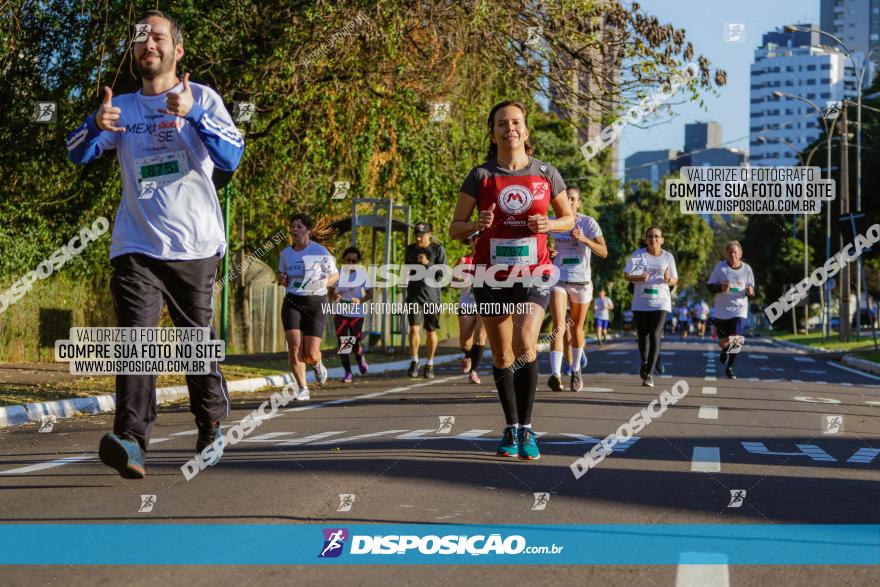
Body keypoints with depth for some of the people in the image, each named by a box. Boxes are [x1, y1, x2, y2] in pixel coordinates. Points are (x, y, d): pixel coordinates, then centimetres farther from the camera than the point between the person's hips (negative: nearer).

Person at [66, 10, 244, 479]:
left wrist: (193, 115, -26)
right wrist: (96, 125, -20)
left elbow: (232, 157, -10)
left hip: (193, 245, -1)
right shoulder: (123, 107, 12)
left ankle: (211, 430, 25)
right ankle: (130, 440, -24)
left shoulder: (203, 98, 4)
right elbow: (77, 154, 3)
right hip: (136, 245, 1)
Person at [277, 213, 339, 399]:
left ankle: (317, 364, 32)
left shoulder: (320, 251, -5)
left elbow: (335, 275, 2)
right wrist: (281, 279, -3)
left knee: (310, 354, -6)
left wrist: (323, 283, -18)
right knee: (294, 346, -14)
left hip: (316, 303, -3)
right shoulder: (286, 254, 7)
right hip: (292, 303, 3)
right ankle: (303, 389, -3)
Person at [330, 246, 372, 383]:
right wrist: (335, 297, -19)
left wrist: (361, 301, -18)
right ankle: (348, 373, 9)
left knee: (355, 344, -3)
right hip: (340, 313, 1)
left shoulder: (362, 274, -3)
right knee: (342, 343, -3)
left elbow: (370, 293, 1)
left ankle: (361, 358, 32)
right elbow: (330, 294, 4)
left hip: (356, 313, -1)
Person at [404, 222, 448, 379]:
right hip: (414, 296, 2)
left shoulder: (438, 249, -4)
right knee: (414, 329, -13)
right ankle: (414, 361, 3)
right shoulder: (411, 248, 9)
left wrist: (428, 264, -19)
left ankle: (429, 365, 21)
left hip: (432, 296, -2)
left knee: (431, 332, 7)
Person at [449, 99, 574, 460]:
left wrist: (550, 225, -8)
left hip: (534, 274, -1)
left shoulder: (546, 174, 3)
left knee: (525, 344, -21)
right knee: (502, 355, 8)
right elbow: (455, 228, 2)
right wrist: (478, 225, -19)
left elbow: (569, 217, 14)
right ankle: (511, 428, 24)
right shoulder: (481, 176, 0)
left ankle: (526, 428, -9)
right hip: (492, 276, 1)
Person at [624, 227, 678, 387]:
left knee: (655, 336, -15)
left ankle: (649, 373, -13)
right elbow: (626, 275, -1)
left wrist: (668, 279, -15)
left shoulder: (668, 257, 2)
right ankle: (644, 362, 41)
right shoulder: (638, 255, 0)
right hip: (640, 303, 1)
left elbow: (675, 280, 9)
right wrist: (639, 278, -21)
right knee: (642, 336, 11)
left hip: (660, 303, -1)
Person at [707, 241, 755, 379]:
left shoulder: (746, 269, 1)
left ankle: (729, 367, 4)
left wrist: (750, 291, -17)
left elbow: (751, 291, 7)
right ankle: (725, 351, 43)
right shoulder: (720, 267, -3)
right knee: (723, 342, 5)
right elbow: (710, 286, -1)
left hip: (740, 310, 0)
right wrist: (721, 287, -21)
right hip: (722, 311, 0)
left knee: (736, 340, -14)